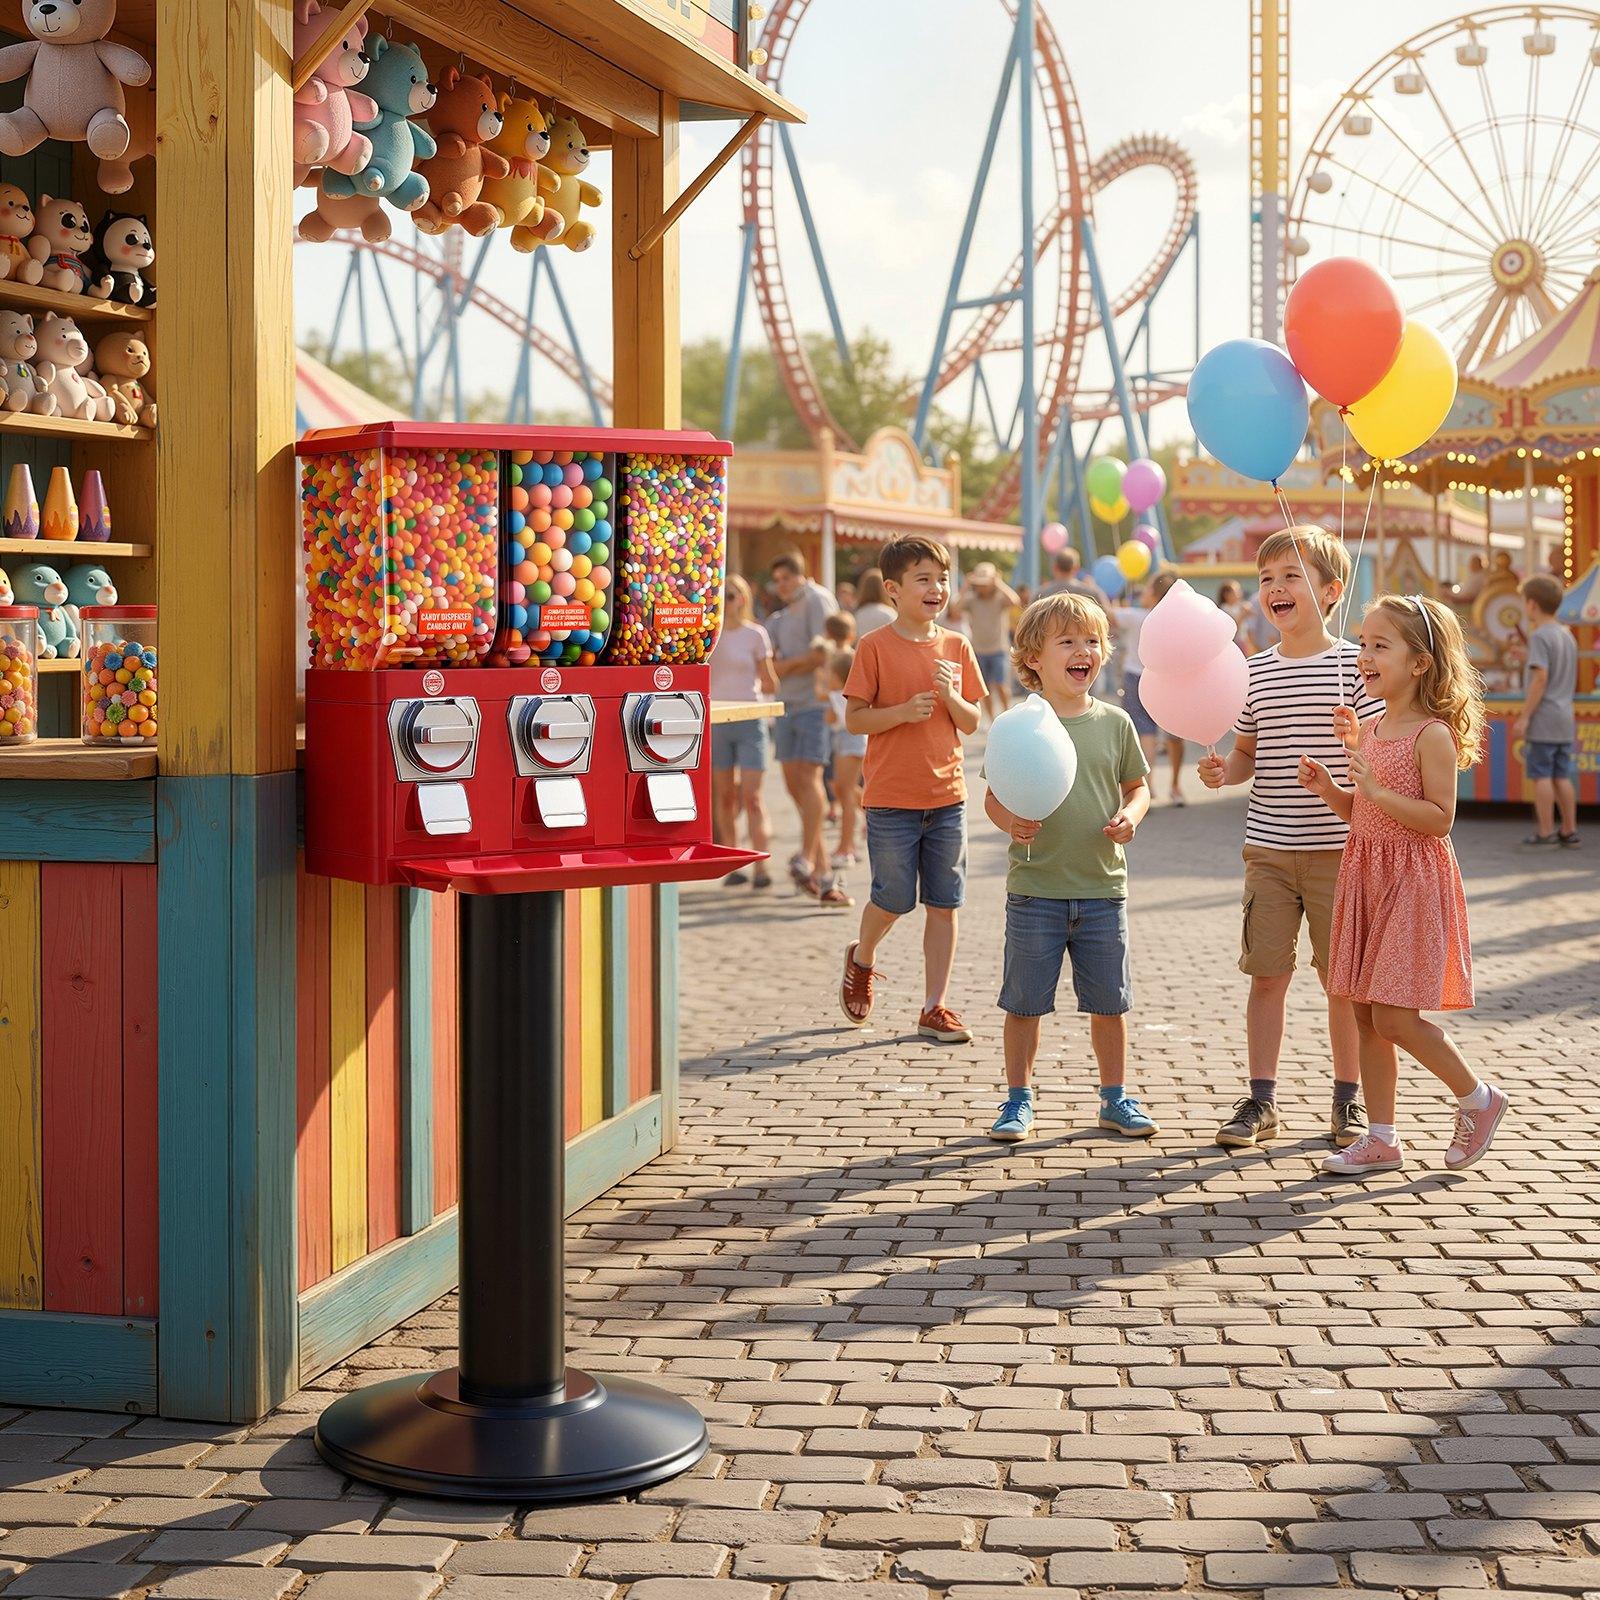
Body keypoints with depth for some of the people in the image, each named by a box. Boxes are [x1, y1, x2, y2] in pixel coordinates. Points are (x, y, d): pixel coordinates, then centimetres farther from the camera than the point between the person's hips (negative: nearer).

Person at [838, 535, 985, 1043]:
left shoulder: (956, 646, 6)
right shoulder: (875, 647, -6)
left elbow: (972, 723, 7)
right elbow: (853, 718, -7)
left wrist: (950, 696, -12)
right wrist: (903, 711, -21)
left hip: (947, 796, 4)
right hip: (891, 798, -4)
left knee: (944, 904, 5)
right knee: (894, 900, 4)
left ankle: (934, 1007, 13)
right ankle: (861, 960, 35)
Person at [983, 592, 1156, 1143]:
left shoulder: (1114, 723, 3)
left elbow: (1138, 786, 13)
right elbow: (994, 797, -1)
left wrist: (1130, 817, -8)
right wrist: (1010, 822, -21)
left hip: (1103, 887, 2)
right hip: (1035, 889, -2)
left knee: (1109, 1000, 10)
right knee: (1025, 1001, 5)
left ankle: (1115, 1097, 25)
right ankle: (1019, 1099, 20)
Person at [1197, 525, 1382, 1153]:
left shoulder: (1352, 665, -5)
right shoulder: (1255, 671, 6)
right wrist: (1223, 771, -6)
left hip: (1337, 847, -3)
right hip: (1269, 848, 3)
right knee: (1267, 974, 5)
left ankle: (1348, 1099, 19)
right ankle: (1261, 1099, 14)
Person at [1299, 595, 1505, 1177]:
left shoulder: (1432, 735, -13)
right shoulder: (1369, 730, 10)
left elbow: (1439, 819, -18)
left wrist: (1376, 790, -24)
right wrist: (1328, 789, 1)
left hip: (1412, 884, -8)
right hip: (1364, 877, 8)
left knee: (1394, 1017, -9)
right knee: (1366, 1017, 8)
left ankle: (1479, 1099, 14)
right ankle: (1382, 1140, 16)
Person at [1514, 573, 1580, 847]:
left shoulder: (1540, 636, -12)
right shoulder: (1568, 636, 15)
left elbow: (1540, 678, -19)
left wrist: (1524, 717, -17)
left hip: (1543, 720, -8)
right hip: (1565, 719, 8)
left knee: (1541, 775, -3)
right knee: (1562, 776, 11)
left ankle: (1545, 832, -3)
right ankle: (1569, 830, 13)